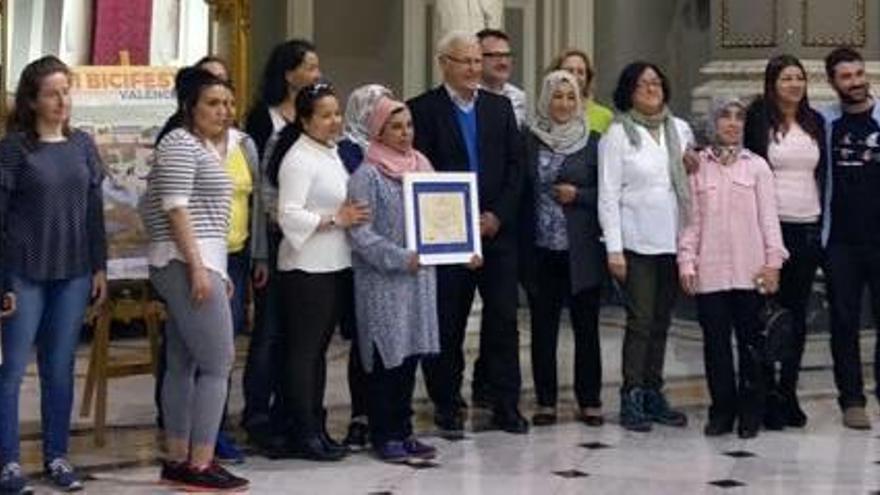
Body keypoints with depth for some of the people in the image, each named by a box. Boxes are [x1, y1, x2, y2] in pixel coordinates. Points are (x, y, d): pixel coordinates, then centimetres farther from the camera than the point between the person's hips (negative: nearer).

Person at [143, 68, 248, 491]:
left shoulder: (205, 147, 20)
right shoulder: (181, 144, -9)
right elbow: (175, 207, -17)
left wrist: (217, 270, 21)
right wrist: (197, 266, -21)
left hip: (198, 265, 10)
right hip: (188, 264, -10)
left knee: (182, 364, 10)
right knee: (217, 363, -10)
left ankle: (177, 460, 13)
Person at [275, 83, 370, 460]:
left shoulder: (332, 154, 15)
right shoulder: (298, 159, -12)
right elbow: (289, 215, -20)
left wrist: (353, 216, 10)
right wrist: (335, 220, -19)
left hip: (335, 266, 9)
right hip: (307, 269, -9)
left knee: (319, 349, 14)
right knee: (303, 350, -3)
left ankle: (316, 427, 20)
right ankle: (303, 433, 2)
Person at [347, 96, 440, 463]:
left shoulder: (422, 166, 11)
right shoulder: (367, 175, -8)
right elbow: (360, 233, -14)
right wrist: (400, 258, -20)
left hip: (420, 275, 6)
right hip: (382, 279, -6)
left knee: (410, 354, 9)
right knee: (386, 357, -2)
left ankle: (403, 430, 18)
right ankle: (383, 435, 7)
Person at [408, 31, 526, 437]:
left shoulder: (500, 107, 11)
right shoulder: (424, 109, -1)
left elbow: (515, 166, 7)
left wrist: (497, 215, -6)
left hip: (497, 230, 3)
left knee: (503, 320, 2)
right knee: (447, 323, 3)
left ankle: (506, 405, 8)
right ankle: (447, 407, 12)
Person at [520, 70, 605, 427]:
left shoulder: (592, 142, 4)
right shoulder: (529, 141, 5)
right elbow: (521, 193, 6)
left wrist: (577, 195, -11)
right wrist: (520, 246, -1)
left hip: (581, 250, -1)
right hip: (540, 250, 1)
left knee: (586, 326, 3)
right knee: (543, 327, 6)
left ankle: (590, 401, 11)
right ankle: (546, 401, 14)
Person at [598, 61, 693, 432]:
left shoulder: (680, 130, 11)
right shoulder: (618, 134, -2)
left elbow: (694, 182, 13)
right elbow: (608, 195, -5)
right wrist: (614, 248, -11)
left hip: (673, 240, 5)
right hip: (636, 241, -5)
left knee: (662, 320, 9)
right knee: (640, 320, -7)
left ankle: (653, 393, 16)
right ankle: (632, 398, -1)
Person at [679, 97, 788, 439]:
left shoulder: (756, 166, 7)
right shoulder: (697, 166, 8)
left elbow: (768, 217, 5)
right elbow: (690, 218, 7)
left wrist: (773, 260, -2)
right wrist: (686, 260, -1)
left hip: (749, 270, 0)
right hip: (710, 270, 0)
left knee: (750, 341, 2)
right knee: (715, 342, 2)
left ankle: (750, 413, 10)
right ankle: (722, 411, 10)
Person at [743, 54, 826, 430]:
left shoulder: (815, 122, 12)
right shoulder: (759, 120, -2)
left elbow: (824, 173, 16)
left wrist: (824, 223, 11)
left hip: (807, 228, 5)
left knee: (798, 315, 8)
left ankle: (788, 392, 15)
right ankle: (767, 394, 3)